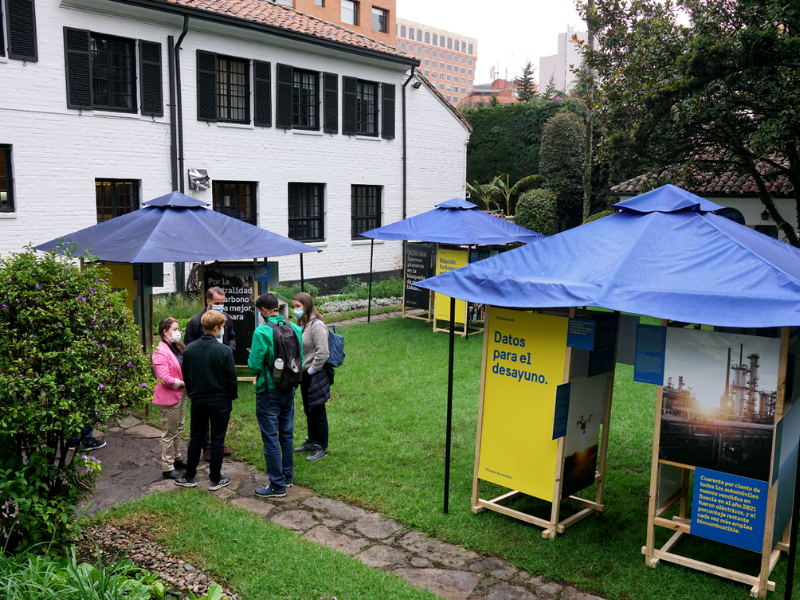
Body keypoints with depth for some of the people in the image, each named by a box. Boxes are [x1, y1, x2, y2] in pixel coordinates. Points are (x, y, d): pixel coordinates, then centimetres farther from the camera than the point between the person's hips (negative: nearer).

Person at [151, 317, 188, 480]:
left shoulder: (176, 347, 8)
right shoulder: (160, 352, -20)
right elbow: (164, 379, -26)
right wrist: (182, 383, -15)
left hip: (181, 394, 9)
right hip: (169, 397, -9)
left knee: (178, 429, 20)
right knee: (169, 433, 1)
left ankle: (177, 458, 35)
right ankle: (167, 468, 11)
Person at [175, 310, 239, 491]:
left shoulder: (189, 350, -4)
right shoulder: (224, 351, -18)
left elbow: (186, 377, 5)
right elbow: (231, 379, -12)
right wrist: (233, 396, 5)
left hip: (198, 401, 4)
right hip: (220, 402, -3)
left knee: (196, 439, 16)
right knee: (217, 441, 7)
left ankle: (189, 477, 24)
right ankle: (215, 479, 16)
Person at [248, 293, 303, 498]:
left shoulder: (262, 332, -19)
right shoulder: (295, 329, -1)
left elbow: (254, 366, -18)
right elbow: (300, 361, 6)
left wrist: (252, 358, 3)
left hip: (269, 391, -6)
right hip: (289, 389, 6)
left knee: (270, 438, 2)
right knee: (287, 434, 18)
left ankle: (277, 486, 8)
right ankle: (287, 476, 31)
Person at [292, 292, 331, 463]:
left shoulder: (317, 325, -18)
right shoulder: (302, 324, 10)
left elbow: (322, 352, -23)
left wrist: (312, 370, -16)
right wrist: (301, 370, 11)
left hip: (315, 376, -9)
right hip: (305, 374, 9)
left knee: (318, 411, 1)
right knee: (308, 410, 20)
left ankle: (321, 448, 13)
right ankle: (312, 441, 36)